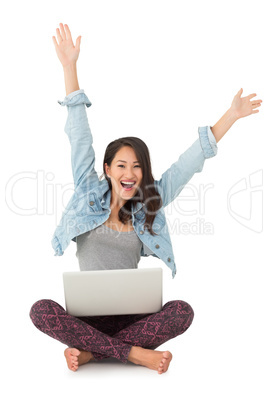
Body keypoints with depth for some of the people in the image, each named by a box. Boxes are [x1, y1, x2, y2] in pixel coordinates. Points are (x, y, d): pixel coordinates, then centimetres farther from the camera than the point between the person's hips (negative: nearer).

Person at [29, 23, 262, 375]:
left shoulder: (150, 204, 8)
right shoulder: (90, 193, 3)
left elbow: (189, 163, 5)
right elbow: (80, 139, -1)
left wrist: (231, 116, 3)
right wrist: (69, 67, -3)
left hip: (131, 315, 1)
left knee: (183, 312, -27)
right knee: (41, 311, -31)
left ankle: (92, 352, -20)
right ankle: (134, 353, -24)